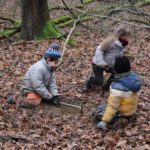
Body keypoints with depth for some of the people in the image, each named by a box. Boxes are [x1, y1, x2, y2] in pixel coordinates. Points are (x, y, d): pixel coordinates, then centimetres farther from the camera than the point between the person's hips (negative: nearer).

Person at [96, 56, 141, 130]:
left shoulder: (118, 86, -36)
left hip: (121, 112, -8)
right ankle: (126, 117, 11)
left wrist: (104, 122, -24)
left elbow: (113, 105, -31)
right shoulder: (133, 76, -14)